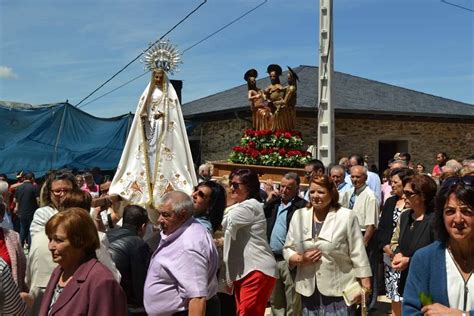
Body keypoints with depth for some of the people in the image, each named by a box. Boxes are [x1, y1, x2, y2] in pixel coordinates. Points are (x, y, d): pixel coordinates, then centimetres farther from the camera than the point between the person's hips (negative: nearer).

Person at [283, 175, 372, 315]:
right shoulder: (299, 215, 4)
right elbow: (287, 249, 8)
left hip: (339, 290, -3)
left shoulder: (347, 216, -5)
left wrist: (365, 284, -5)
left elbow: (358, 253, -4)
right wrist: (301, 259, -11)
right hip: (308, 290, 3)